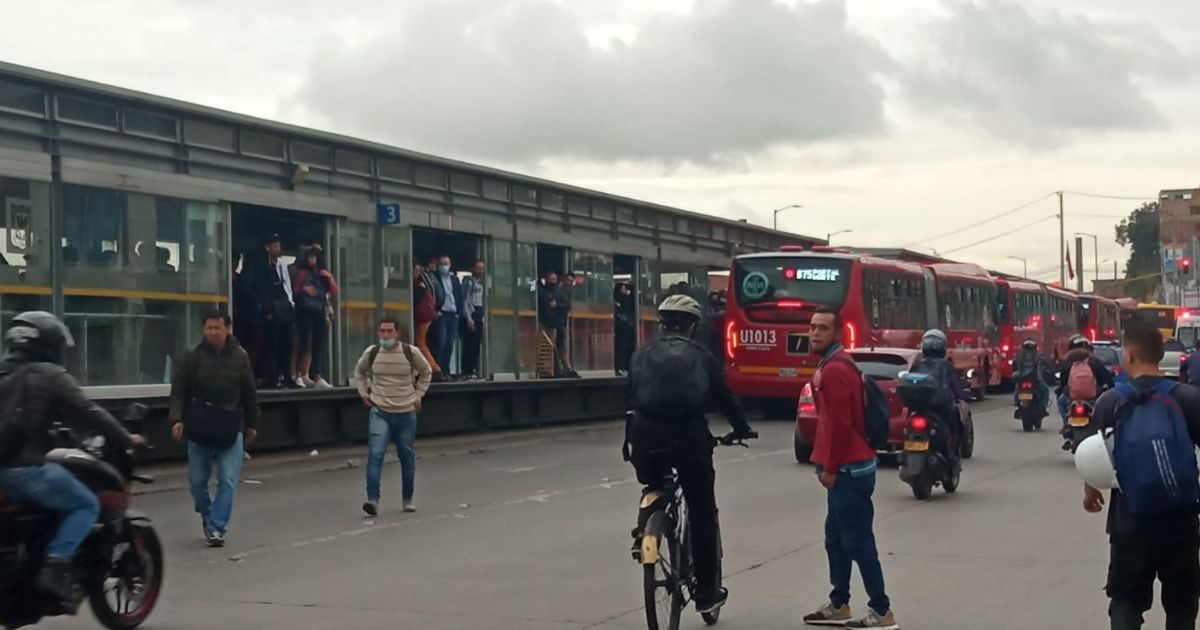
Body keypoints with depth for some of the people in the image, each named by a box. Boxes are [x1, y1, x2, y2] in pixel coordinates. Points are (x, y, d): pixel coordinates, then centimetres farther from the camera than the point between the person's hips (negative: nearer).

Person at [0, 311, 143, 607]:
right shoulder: (49, 375, -6)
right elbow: (87, 413, -6)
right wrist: (125, 440, 4)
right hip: (25, 467, -8)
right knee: (86, 505, 2)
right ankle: (55, 569, -14)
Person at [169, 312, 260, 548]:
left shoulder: (240, 357, 1)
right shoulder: (192, 357, -2)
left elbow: (249, 394, 9)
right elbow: (178, 391, -2)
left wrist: (252, 424, 12)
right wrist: (177, 419, -16)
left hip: (231, 430, 0)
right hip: (199, 428, 0)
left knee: (228, 481, -8)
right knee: (197, 480, 8)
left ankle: (217, 528, -2)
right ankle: (207, 514, 36)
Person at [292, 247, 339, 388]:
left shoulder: (324, 274, 14)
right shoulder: (301, 273, 2)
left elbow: (334, 293, 10)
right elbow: (294, 291, 3)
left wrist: (330, 278, -3)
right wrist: (303, 289, -16)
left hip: (319, 313, 5)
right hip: (304, 312, -5)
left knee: (319, 345, 4)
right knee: (304, 344, -9)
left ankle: (316, 377, 8)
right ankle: (300, 375, -5)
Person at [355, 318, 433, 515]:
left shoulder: (411, 352, -5)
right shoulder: (371, 353, -2)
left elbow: (426, 372, 13)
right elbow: (359, 371, 19)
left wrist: (418, 395, 8)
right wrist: (364, 393, 9)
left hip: (406, 413, 0)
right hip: (380, 412, 0)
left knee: (408, 458, 9)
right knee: (375, 454, -17)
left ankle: (407, 499, 25)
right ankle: (373, 499, -20)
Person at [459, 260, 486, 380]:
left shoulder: (481, 282, 18)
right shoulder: (469, 281, -4)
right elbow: (465, 300, -10)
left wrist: (484, 316, 10)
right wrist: (469, 318, -16)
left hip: (479, 315, 7)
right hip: (471, 314, -7)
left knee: (477, 345, 6)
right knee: (469, 344, -9)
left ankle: (474, 370, 9)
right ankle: (467, 372, -9)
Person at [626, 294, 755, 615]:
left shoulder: (643, 354, 16)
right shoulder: (700, 356, 12)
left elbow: (631, 397, 15)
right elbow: (725, 397, 19)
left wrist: (631, 437, 23)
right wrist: (741, 429, 34)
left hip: (647, 435, 1)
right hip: (689, 435, -1)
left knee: (653, 493, 31)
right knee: (702, 511, 10)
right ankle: (706, 591, 12)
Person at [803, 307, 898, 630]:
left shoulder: (834, 369, -16)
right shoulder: (834, 365, 17)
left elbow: (839, 424, -21)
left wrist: (830, 468, -15)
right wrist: (828, 464, 21)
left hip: (848, 469, -11)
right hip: (848, 466, 11)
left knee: (858, 542, -7)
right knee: (836, 539, 16)